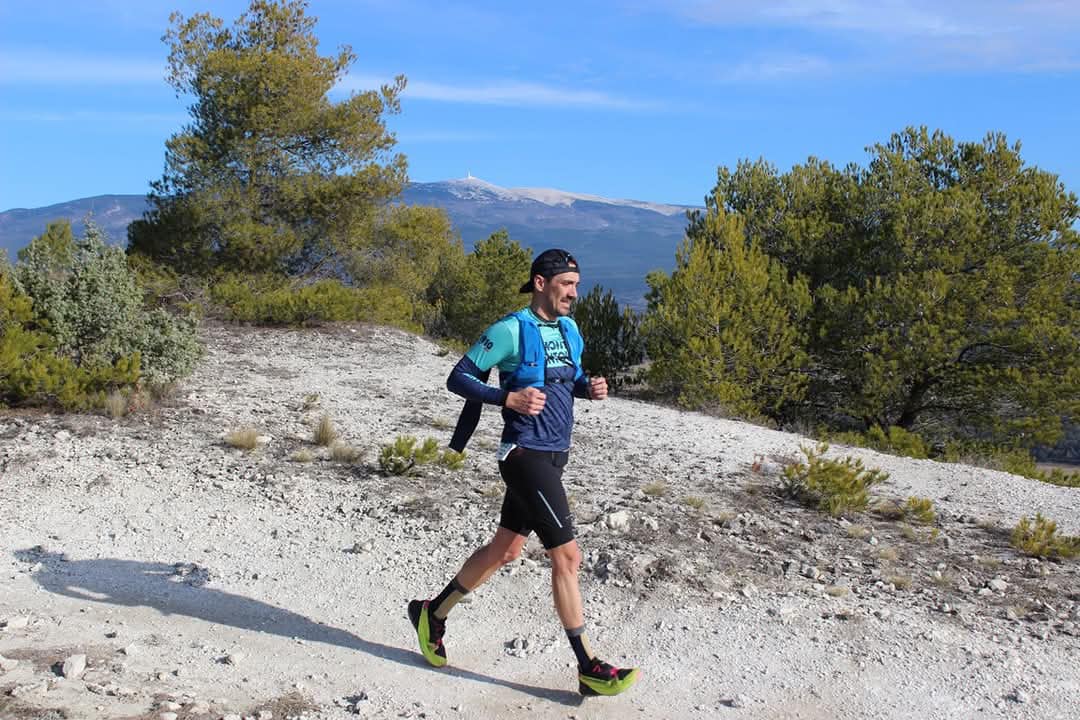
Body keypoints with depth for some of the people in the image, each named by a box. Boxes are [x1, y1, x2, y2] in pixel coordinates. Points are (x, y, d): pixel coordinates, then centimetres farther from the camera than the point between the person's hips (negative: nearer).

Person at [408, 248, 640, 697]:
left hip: (553, 456, 9)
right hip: (526, 455, -8)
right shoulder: (511, 330, -12)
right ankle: (589, 669, 3)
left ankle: (432, 613, 35)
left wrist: (590, 387, 1)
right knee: (567, 555, -7)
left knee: (505, 549, 17)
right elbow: (458, 378, -9)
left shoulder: (569, 329, 10)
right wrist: (509, 398, -23)